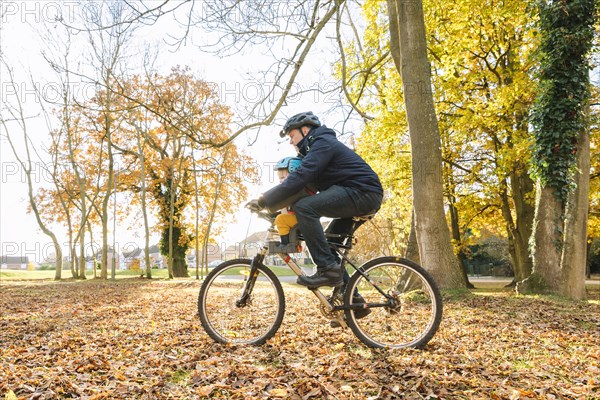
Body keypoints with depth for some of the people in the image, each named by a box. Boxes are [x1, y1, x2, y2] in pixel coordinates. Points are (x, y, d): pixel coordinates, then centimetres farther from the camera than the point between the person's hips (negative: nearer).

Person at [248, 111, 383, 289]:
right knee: (326, 242, 17)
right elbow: (308, 183, 23)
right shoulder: (319, 146, 25)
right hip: (364, 197, 11)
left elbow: (299, 179, -23)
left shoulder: (323, 143, -9)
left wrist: (263, 200, -18)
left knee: (304, 208, -24)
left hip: (362, 192, -11)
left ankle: (328, 269, -21)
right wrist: (269, 201, 15)